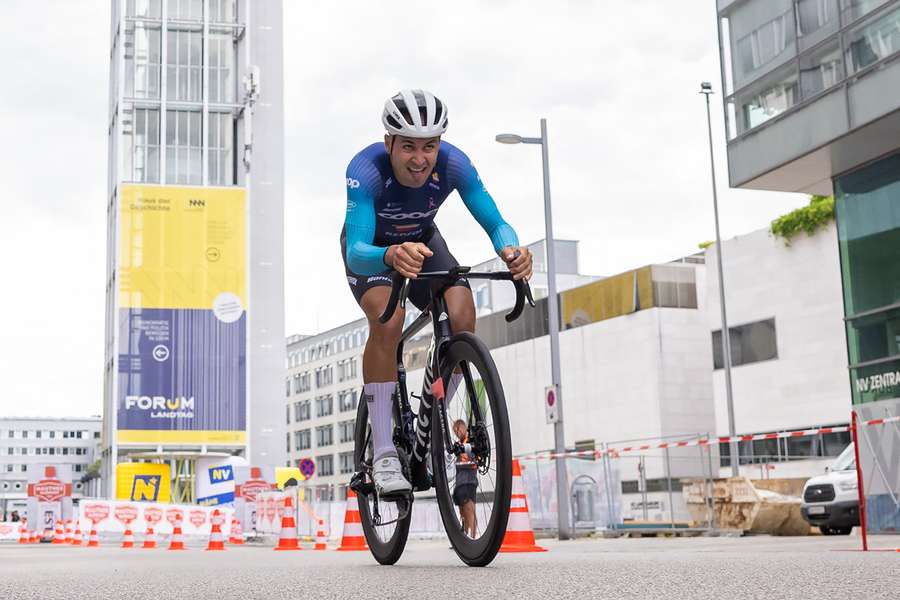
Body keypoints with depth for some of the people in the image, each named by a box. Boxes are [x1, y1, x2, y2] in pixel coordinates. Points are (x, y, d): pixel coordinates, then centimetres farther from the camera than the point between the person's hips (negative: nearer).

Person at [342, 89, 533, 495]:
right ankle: (384, 454, -22)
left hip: (422, 240, 3)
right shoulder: (366, 169, -36)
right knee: (388, 320, -32)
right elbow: (357, 254, -46)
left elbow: (496, 222, -27)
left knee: (462, 317, -22)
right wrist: (392, 256, -68)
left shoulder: (454, 165, -28)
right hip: (371, 250, -3)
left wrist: (511, 249, -51)